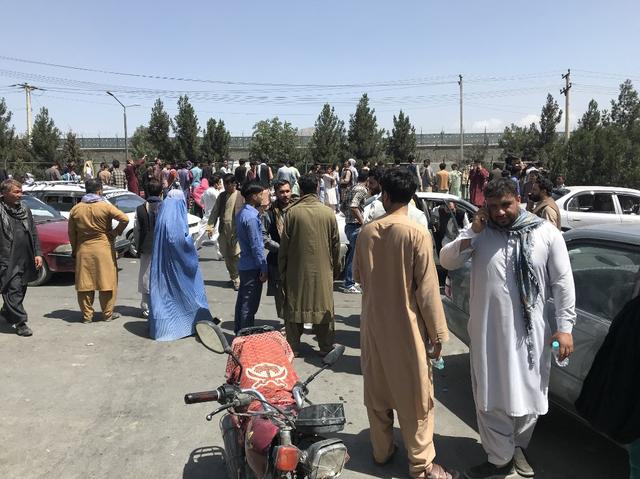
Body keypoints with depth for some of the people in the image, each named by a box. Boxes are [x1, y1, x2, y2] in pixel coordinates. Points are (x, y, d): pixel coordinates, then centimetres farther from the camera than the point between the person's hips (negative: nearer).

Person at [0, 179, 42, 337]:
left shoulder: (25, 210, 13)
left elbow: (34, 233, 16)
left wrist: (37, 253, 8)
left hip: (25, 260, 6)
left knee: (20, 290, 15)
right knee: (13, 290, -6)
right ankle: (20, 322, -1)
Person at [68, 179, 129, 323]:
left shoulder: (76, 209, 4)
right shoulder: (105, 206, -7)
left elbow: (71, 233, 7)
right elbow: (125, 219, -16)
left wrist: (74, 249, 16)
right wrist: (116, 232, -2)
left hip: (83, 250, 3)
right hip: (103, 249, -3)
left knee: (85, 283, 9)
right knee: (106, 281, 5)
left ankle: (87, 315, 14)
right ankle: (108, 314, 11)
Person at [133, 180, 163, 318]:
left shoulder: (140, 209, -2)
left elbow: (136, 230, 0)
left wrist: (138, 247, 11)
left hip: (146, 249, 1)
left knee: (146, 277, 9)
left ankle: (146, 308, 13)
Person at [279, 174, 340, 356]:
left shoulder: (292, 212, -8)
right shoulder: (329, 213, -4)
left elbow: (284, 244, -5)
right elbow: (336, 244, 3)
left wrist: (282, 271, 5)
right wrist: (335, 268, 16)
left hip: (296, 269, -1)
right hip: (322, 270, 1)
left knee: (294, 307, 10)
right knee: (323, 307, 11)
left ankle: (293, 347, 16)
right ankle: (326, 347, 17)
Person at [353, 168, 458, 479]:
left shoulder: (366, 232, -3)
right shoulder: (417, 234, -16)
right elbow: (427, 288, -14)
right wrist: (438, 332, -5)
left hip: (373, 323, 4)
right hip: (406, 326, -4)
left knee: (377, 390, 17)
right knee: (415, 396, 8)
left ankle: (382, 450, 32)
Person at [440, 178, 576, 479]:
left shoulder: (546, 233, -3)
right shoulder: (479, 232, 0)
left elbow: (562, 282, -1)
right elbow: (446, 261, -4)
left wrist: (564, 326, -5)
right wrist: (472, 234, -16)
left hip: (531, 331, 0)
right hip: (488, 331, 1)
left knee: (528, 397, 15)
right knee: (491, 398, 8)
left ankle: (517, 447, 41)